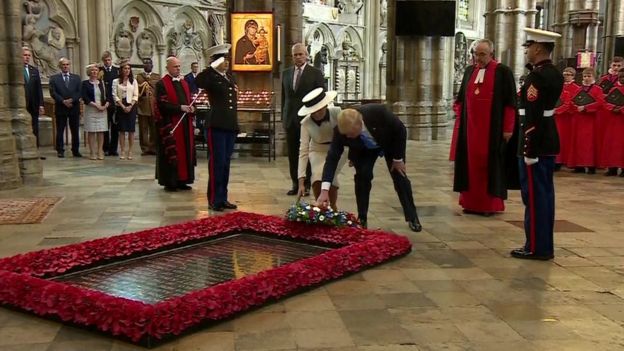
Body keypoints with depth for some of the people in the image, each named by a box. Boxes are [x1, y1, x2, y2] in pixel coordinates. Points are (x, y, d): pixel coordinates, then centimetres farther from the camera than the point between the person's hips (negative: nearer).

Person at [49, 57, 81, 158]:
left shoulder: (76, 78, 11)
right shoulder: (54, 78, 5)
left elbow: (79, 92, 2)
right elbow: (53, 93, -5)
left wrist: (71, 100, -13)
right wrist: (63, 101, -16)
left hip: (74, 107, 2)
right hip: (60, 108, -2)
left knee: (75, 131, 4)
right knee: (60, 131, 2)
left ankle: (76, 150, 11)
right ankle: (60, 151, 8)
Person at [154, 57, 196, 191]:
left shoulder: (183, 83, 16)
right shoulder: (161, 84, -6)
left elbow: (189, 99, 19)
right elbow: (162, 104, -14)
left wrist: (191, 107, -3)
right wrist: (180, 108, -20)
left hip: (185, 123, 7)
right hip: (170, 123, -7)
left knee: (185, 152, 7)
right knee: (171, 153, -3)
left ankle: (182, 180, 14)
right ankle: (169, 182, 4)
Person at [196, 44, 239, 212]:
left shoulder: (230, 77, 15)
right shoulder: (211, 77, -7)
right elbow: (199, 82, -30)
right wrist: (213, 66, -27)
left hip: (230, 126, 7)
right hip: (216, 126, -7)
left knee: (225, 163, 11)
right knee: (216, 163, -5)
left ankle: (222, 198, 18)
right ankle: (214, 200, 3)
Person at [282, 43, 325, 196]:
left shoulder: (315, 73, 0)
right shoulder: (286, 73, 13)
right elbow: (284, 96, 17)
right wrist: (283, 117, 12)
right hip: (290, 119, 4)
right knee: (292, 154, 6)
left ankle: (306, 184, 7)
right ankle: (295, 184, 15)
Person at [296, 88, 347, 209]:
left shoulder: (337, 113, -26)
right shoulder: (306, 123, -24)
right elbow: (303, 151, -25)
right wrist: (301, 182, -30)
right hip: (318, 151, 1)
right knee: (317, 176, -25)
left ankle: (332, 207, 3)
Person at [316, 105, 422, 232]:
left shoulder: (378, 112, -42)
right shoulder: (340, 131, -36)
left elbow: (400, 130, -26)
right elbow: (332, 158, -36)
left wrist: (398, 159, -17)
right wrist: (324, 191, -45)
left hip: (390, 143, -1)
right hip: (363, 150, 1)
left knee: (400, 176, -1)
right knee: (362, 176, -15)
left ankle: (412, 217, 13)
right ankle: (362, 219, -1)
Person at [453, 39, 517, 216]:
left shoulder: (503, 72, -4)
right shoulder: (470, 71, 11)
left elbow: (510, 102, -7)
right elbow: (462, 97, 19)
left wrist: (508, 128, -10)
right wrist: (460, 113, 6)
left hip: (492, 127, -5)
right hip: (471, 126, 5)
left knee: (490, 164, 1)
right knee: (471, 162, 7)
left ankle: (490, 204, 8)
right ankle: (472, 202, 14)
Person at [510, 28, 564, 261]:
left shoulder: (537, 76, -18)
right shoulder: (555, 74, 12)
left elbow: (533, 117, -22)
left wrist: (529, 151, -21)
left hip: (536, 144, -10)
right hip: (549, 142, 10)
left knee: (534, 195, -3)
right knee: (545, 194, 13)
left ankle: (536, 247, 3)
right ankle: (545, 245, 21)